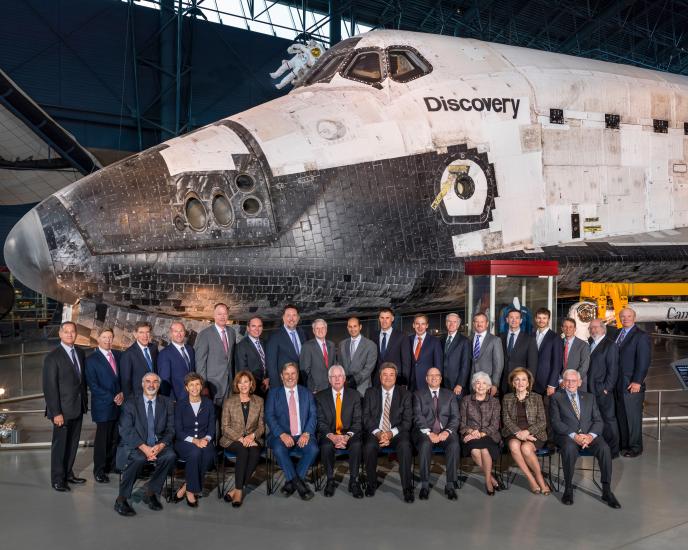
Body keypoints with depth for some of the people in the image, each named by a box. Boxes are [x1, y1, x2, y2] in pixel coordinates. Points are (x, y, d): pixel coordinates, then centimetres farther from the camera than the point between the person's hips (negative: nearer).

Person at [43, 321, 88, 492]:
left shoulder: (80, 353, 7)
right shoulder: (52, 357, -13)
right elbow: (49, 387, -15)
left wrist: (85, 401, 9)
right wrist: (56, 412, -17)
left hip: (78, 408, 6)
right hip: (63, 410, -6)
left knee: (73, 444, 14)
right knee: (60, 444, 4)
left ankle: (68, 473, 28)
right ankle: (57, 479, 16)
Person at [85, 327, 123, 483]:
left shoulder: (117, 355, 11)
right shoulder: (92, 359, -6)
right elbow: (93, 385, -10)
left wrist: (122, 394, -1)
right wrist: (112, 398, -13)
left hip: (119, 404, 5)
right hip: (103, 406, -5)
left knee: (115, 438, 8)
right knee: (102, 439, 2)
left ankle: (111, 465, 22)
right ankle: (99, 470, 14)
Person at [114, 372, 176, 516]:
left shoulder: (167, 404, 10)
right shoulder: (130, 404, 2)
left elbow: (170, 429, 5)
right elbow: (126, 430, -9)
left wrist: (160, 445, -16)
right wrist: (144, 447, -22)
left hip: (158, 445, 3)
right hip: (134, 445, -3)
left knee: (170, 456, -28)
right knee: (138, 458, -35)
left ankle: (151, 493, -7)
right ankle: (121, 499, -19)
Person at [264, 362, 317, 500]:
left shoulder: (307, 393, 15)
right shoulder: (273, 393, 9)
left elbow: (313, 415, 6)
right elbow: (269, 416, -1)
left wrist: (306, 433, -12)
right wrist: (282, 434, -17)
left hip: (303, 435, 1)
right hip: (281, 435, -1)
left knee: (313, 449, -28)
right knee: (279, 449, -33)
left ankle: (291, 483, -14)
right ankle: (299, 484, -22)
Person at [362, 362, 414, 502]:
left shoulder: (405, 394, 7)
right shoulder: (370, 393, 10)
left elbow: (407, 420, -1)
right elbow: (366, 417, 3)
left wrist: (391, 433, -17)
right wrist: (378, 433, -15)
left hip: (397, 433, -1)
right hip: (375, 432, 1)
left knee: (405, 445, -33)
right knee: (369, 446, -31)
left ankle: (407, 488, -22)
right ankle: (371, 484, -8)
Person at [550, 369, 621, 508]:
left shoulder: (589, 397, 20)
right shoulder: (556, 398, 11)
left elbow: (598, 421, 11)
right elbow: (556, 422, -1)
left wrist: (590, 435, -11)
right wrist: (574, 436, -17)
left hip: (589, 435, 3)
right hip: (567, 436, -3)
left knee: (604, 448, -29)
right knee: (569, 448, -37)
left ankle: (606, 490, -20)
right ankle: (568, 489, -22)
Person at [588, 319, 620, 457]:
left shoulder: (610, 345, -6)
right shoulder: (589, 344, 15)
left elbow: (613, 370, -10)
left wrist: (606, 388, -13)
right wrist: (586, 386, 7)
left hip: (604, 391, -6)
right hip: (591, 391, 6)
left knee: (609, 419, 1)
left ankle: (612, 450, 8)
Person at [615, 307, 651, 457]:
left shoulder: (641, 336, -6)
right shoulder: (617, 334, 14)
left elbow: (643, 361, -12)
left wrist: (637, 381, -18)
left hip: (632, 384, -6)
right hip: (618, 383, 6)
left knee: (633, 416, 0)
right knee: (621, 415, 11)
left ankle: (635, 447, 10)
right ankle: (623, 443, 21)